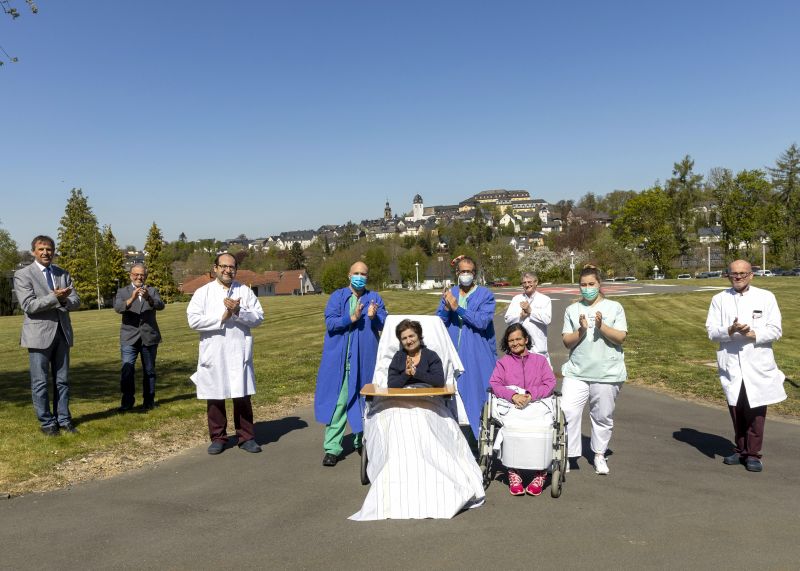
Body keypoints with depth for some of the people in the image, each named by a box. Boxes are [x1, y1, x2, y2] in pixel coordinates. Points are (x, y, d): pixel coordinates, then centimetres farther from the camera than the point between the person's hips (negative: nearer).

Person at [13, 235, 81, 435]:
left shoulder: (63, 274, 12)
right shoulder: (23, 275, -3)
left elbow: (76, 302, 5)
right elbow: (28, 306, -13)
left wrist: (65, 300, -17)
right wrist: (54, 297, -22)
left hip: (62, 333, 4)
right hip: (39, 334, -4)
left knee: (62, 380, 9)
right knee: (40, 382, 2)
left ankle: (63, 419, 18)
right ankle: (46, 422, 12)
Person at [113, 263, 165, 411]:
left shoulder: (152, 291, 9)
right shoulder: (123, 292, 7)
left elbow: (160, 305, -10)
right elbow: (118, 308, -12)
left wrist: (148, 298, -30)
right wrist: (131, 299, -31)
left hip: (149, 337, 1)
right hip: (129, 337, -1)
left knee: (149, 371, 7)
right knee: (127, 371, -9)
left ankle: (149, 401, 18)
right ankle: (127, 402, 3)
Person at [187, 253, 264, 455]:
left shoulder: (245, 291, 6)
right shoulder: (203, 293, 2)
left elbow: (259, 317, 0)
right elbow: (193, 320, -8)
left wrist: (238, 312, -16)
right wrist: (221, 317, -13)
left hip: (239, 353, 0)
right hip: (214, 354, 0)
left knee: (242, 397, 5)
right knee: (215, 397, 8)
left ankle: (246, 437, 16)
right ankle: (218, 438, 21)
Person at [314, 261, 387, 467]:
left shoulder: (374, 298, 9)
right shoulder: (337, 297, 6)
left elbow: (383, 325, 0)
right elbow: (330, 322, -6)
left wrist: (373, 317, -20)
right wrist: (352, 318, -19)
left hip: (364, 358, 2)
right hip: (339, 358, -1)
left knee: (363, 399, 11)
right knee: (337, 401, -4)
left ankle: (361, 440, 28)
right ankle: (332, 448, 1)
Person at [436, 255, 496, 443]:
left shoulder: (485, 295, 0)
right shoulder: (449, 293, 11)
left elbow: (482, 321, -13)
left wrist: (458, 308, -18)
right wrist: (446, 308, -12)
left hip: (477, 356, -3)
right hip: (453, 352, 3)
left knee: (475, 394, -3)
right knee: (454, 394, 2)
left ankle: (478, 439, 7)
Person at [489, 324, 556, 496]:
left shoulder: (540, 360, 23)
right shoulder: (503, 362, 23)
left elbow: (550, 383, 8)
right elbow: (494, 384, 6)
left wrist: (531, 394, -10)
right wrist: (513, 395, -14)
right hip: (511, 407, 0)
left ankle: (540, 473, -19)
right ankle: (513, 474, -23)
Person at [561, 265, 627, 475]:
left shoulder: (614, 307, 4)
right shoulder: (572, 310, 7)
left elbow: (621, 337, -4)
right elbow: (567, 342, 3)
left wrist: (601, 326, -18)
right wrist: (581, 330, -15)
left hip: (607, 373, -1)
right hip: (577, 372, 1)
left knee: (603, 416, 9)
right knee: (568, 412, -8)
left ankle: (599, 455, 26)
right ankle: (568, 455, 4)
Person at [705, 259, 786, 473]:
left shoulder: (766, 297, 1)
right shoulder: (719, 299, 4)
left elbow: (775, 330, -3)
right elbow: (711, 331, -1)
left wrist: (753, 334, -20)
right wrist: (730, 330, -20)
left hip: (758, 365, -2)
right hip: (731, 365, 2)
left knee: (756, 411, 1)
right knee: (736, 410, 11)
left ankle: (753, 453, 13)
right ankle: (740, 449, 26)